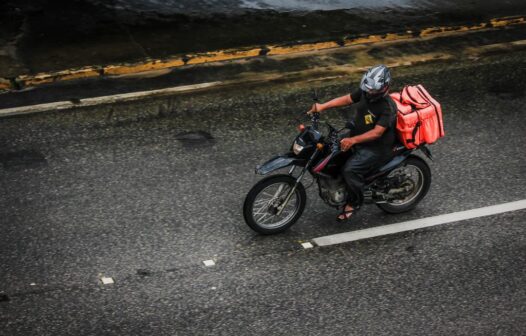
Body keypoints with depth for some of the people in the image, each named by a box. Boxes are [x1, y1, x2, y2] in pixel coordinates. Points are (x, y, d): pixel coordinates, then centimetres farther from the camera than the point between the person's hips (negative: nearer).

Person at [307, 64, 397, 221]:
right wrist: (322, 106, -10)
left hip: (376, 147, -8)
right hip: (356, 135, 9)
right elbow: (346, 99, 1)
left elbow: (377, 132, -31)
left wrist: (353, 140, -41)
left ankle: (354, 202, 0)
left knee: (350, 169, -26)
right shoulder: (364, 92, -6)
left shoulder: (388, 107, -27)